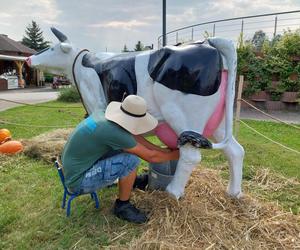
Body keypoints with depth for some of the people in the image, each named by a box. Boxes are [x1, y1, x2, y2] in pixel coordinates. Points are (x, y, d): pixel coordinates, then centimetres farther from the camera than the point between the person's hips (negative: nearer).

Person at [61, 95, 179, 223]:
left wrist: (164, 150, 3)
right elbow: (150, 156, -17)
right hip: (78, 181, -8)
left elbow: (133, 136, 3)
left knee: (124, 145, 7)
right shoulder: (113, 132, -28)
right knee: (131, 160, -21)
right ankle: (122, 206, 0)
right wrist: (176, 154, -1)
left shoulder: (100, 113, -4)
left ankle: (128, 180, 27)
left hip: (74, 167, 9)